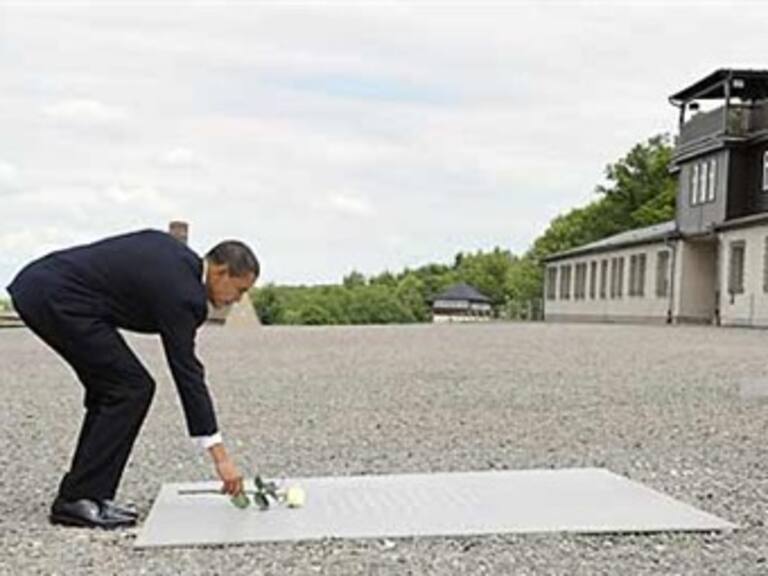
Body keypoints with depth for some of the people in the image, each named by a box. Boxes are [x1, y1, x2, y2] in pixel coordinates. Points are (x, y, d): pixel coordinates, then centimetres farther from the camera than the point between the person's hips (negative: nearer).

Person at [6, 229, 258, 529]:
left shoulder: (174, 252, 12)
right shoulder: (179, 291, -13)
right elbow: (187, 373, -14)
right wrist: (221, 456, -13)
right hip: (57, 298, -10)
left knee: (112, 388, 13)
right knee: (132, 388, -6)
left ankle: (86, 494, 15)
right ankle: (78, 500, -2)